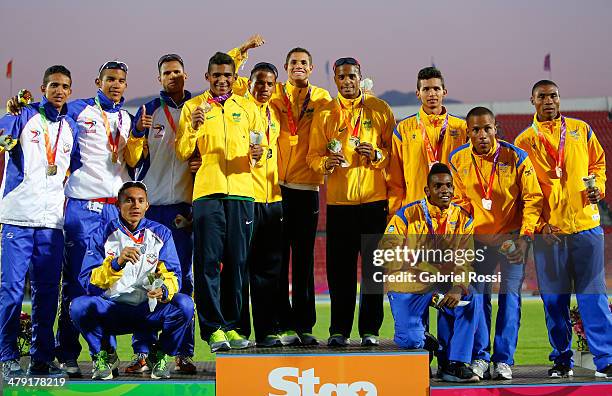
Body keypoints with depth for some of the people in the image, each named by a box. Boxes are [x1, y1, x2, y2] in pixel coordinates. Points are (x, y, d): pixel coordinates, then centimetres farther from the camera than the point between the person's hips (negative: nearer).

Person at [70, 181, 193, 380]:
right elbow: (87, 281, -10)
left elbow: (173, 275, -2)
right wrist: (117, 263, -28)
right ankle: (102, 356, 0)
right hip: (111, 310, -1)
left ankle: (162, 356, 0)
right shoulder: (102, 235, -1)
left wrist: (164, 291, -26)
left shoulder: (161, 234, 3)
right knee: (79, 306, -30)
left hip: (150, 311, 1)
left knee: (184, 304, -28)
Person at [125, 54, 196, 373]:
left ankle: (183, 352, 4)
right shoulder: (148, 110, 9)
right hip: (150, 203, -1)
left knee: (183, 278, 2)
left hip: (183, 204, 1)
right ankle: (142, 351, -1)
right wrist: (138, 133, -14)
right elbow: (133, 161, 4)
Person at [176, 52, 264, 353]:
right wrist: (193, 128, -13)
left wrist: (257, 155, -8)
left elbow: (260, 147, 15)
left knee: (237, 262, 3)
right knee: (208, 262, -6)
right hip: (207, 192, -2)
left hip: (241, 192, 2)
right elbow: (182, 153, 4)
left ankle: (231, 325, 10)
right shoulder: (193, 107, 10)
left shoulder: (247, 108, 16)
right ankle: (213, 328, -4)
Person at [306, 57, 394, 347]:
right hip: (339, 200, 1)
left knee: (373, 267, 2)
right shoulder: (324, 114, 9)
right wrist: (326, 163, -15)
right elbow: (312, 156, 6)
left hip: (374, 198, -1)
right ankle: (339, 330, 11)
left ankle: (370, 330, 10)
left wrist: (376, 155, -13)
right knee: (340, 269, 2)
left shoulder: (380, 110, 6)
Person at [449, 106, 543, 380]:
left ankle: (504, 360, 3)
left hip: (512, 237, -2)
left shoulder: (516, 157, -12)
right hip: (479, 238, 2)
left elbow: (533, 199, -8)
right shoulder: (457, 160, -5)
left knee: (510, 296, -3)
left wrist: (525, 236, -17)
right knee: (478, 294, -2)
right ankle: (480, 357, 6)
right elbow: (459, 200, 5)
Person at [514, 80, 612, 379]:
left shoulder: (581, 130, 11)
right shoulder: (524, 142, 7)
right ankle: (562, 359, 15)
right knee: (554, 298, 4)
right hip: (548, 230, 0)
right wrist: (539, 224, -7)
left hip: (585, 224, 0)